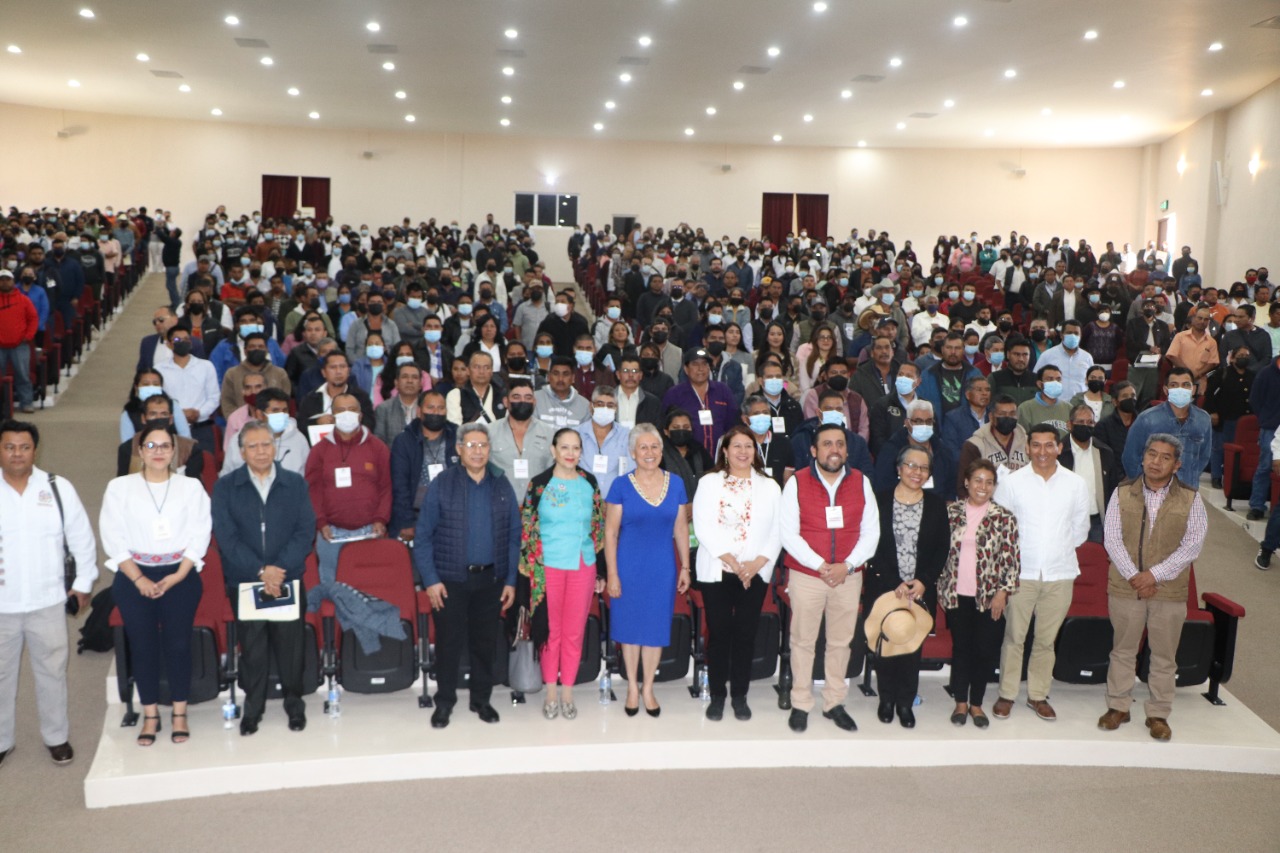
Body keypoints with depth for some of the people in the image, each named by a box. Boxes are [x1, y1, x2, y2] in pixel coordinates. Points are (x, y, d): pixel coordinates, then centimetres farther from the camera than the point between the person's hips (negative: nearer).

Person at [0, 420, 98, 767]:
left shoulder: (58, 488, -5)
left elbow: (82, 538, 3)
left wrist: (83, 583, 5)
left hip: (48, 601, 0)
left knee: (52, 672, 13)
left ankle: (56, 737, 30)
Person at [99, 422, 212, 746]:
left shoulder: (191, 487, 6)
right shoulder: (119, 487, 5)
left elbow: (200, 535, 1)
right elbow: (113, 538, 0)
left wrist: (178, 576, -10)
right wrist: (139, 579, -9)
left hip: (179, 577, 0)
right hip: (134, 577, 0)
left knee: (178, 643, -2)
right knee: (142, 645, 2)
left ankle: (179, 714, 10)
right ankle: (150, 716, 13)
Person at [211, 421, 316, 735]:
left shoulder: (295, 484, 6)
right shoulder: (225, 487, 4)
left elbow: (305, 531, 0)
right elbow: (226, 537, -4)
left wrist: (280, 569, -13)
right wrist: (260, 571, -15)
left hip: (289, 580, 0)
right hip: (244, 582, 0)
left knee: (290, 644, 3)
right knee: (251, 647, 4)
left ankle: (294, 703, 21)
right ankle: (252, 707, 20)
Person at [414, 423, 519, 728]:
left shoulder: (502, 486, 5)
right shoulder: (442, 484, -3)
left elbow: (514, 536, 6)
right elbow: (423, 535, -4)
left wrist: (510, 580, 2)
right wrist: (430, 579, -9)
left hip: (490, 579, 2)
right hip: (450, 579, -2)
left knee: (485, 642, 12)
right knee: (448, 641, 5)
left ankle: (482, 699, 27)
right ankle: (444, 702, 21)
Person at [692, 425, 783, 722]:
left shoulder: (769, 486, 9)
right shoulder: (709, 482, 2)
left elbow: (777, 531, 4)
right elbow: (703, 527, -6)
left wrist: (758, 562, -10)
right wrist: (730, 560, -14)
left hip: (756, 573, 2)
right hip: (716, 571, -2)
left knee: (745, 633, 5)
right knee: (718, 632, 2)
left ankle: (739, 695, 17)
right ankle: (717, 695, 15)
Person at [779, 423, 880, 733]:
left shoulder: (861, 482, 4)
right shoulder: (796, 483, -4)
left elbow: (871, 531, 3)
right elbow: (788, 533, -7)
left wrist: (847, 565, -10)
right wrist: (820, 565, -14)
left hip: (849, 576, 2)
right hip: (806, 575, -2)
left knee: (840, 642, 10)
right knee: (803, 641, 5)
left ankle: (834, 703, 22)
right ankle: (800, 704, 16)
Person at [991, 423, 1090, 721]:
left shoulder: (1076, 484, 2)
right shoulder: (1011, 483, -3)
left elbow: (1080, 530, 13)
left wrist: (1060, 551, 9)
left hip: (1059, 574, 2)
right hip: (1020, 573, -1)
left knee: (1046, 639, 10)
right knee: (1013, 637, 3)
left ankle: (1038, 695, 24)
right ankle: (1007, 694, 17)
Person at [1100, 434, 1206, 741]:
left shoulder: (1190, 499, -1)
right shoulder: (1122, 494, 1)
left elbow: (1193, 544, -7)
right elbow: (1112, 539, -3)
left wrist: (1154, 574, -14)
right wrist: (1133, 576, -13)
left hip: (1170, 590, 0)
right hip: (1125, 587, 0)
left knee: (1164, 655, 8)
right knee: (1123, 650, 10)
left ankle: (1158, 715, 20)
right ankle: (1118, 707, 22)